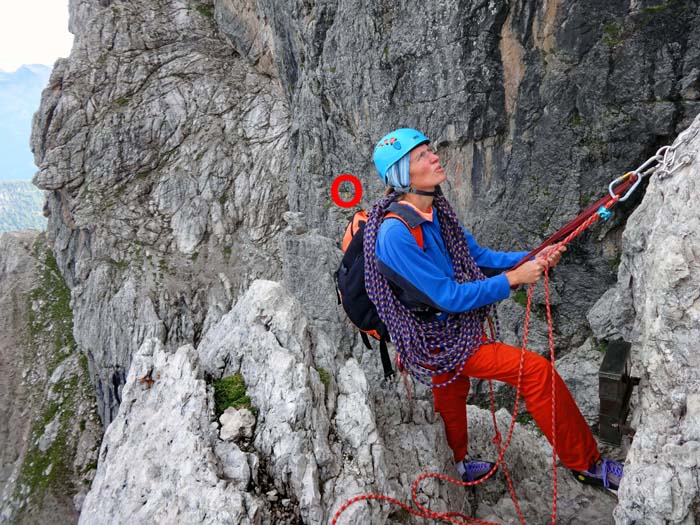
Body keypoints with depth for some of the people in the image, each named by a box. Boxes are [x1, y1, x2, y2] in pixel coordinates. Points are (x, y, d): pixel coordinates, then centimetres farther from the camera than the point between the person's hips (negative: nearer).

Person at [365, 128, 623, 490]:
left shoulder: (435, 210, -1)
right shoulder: (396, 235, -29)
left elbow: (479, 256, 7)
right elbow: (449, 297, -26)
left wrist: (534, 258, -6)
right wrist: (513, 279, -22)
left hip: (452, 328, 8)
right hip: (438, 343, -8)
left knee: (451, 398, 27)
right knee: (537, 371, -11)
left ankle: (457, 465, 54)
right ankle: (586, 464, 8)